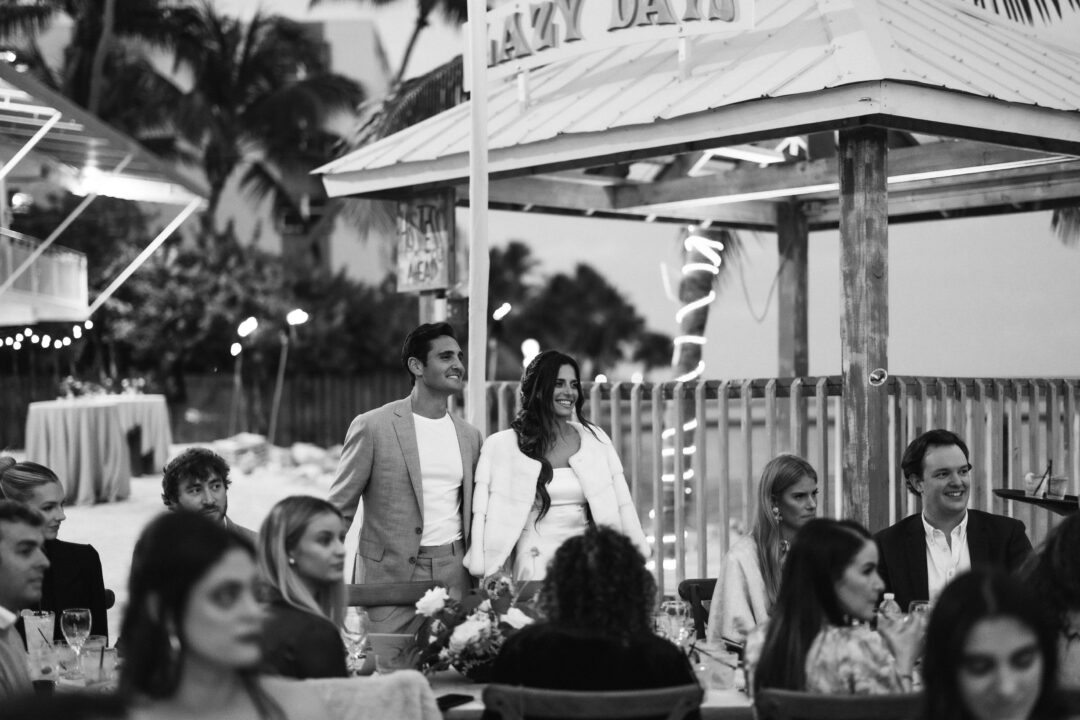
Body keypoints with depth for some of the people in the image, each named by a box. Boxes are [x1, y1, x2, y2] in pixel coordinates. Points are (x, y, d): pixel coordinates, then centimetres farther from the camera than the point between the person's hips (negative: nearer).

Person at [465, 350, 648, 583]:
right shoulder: (503, 446, 0)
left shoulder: (595, 439, 9)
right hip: (536, 571, -3)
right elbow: (485, 512, -2)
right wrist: (491, 576, -11)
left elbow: (622, 504, 10)